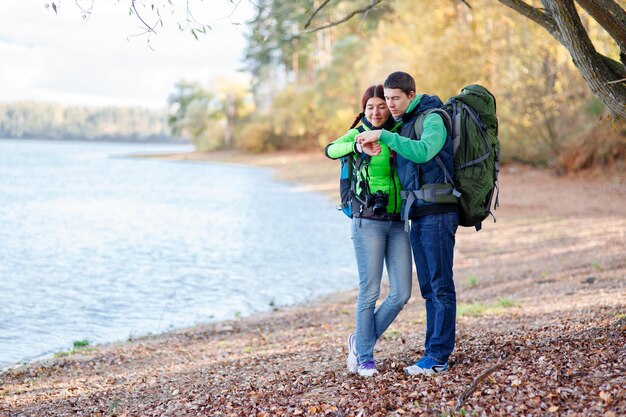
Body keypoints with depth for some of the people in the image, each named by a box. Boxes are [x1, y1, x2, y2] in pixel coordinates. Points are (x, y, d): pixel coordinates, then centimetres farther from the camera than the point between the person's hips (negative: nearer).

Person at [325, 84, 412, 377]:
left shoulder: (398, 132, 10)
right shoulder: (358, 134, -2)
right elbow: (331, 150, -19)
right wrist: (358, 146, -39)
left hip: (397, 223, 5)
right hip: (368, 222, -5)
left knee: (401, 293, 1)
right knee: (370, 292, -3)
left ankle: (360, 341, 20)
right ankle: (364, 358, 9)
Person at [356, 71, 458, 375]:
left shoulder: (433, 120, -9)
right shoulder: (403, 124, 17)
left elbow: (422, 151, -29)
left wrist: (383, 136, -27)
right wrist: (371, 143, -2)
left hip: (437, 213, -9)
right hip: (417, 213, 9)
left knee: (441, 285, -6)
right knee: (428, 286, 10)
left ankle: (438, 357, -5)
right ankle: (434, 351, 15)